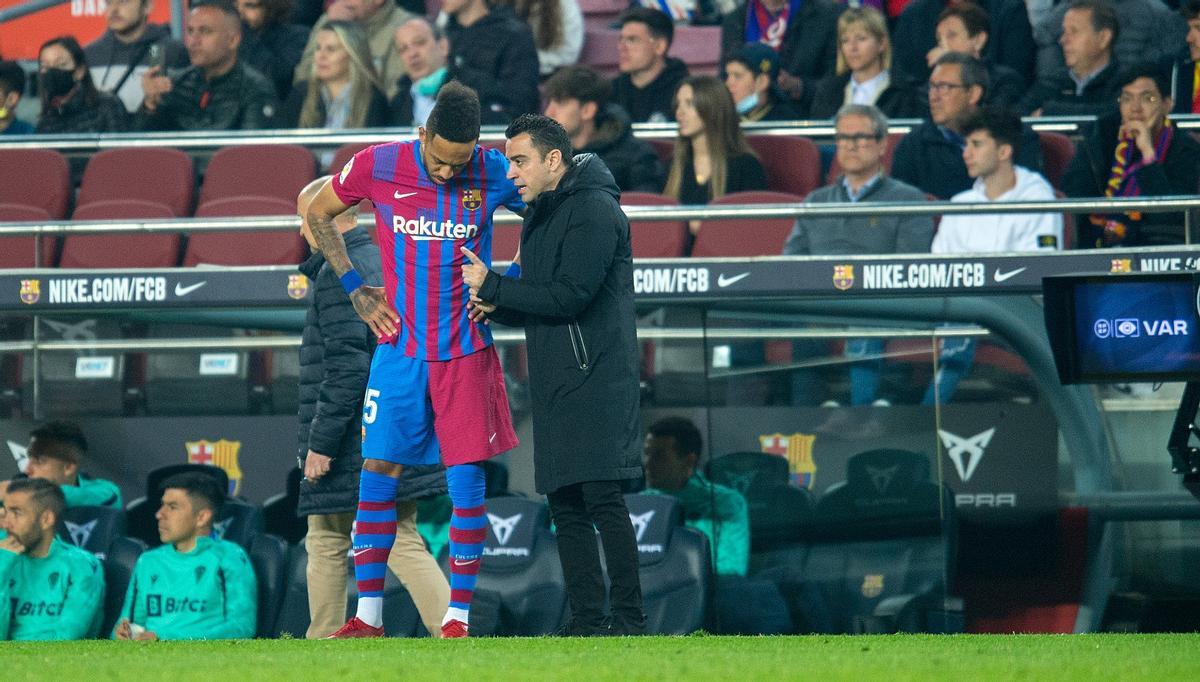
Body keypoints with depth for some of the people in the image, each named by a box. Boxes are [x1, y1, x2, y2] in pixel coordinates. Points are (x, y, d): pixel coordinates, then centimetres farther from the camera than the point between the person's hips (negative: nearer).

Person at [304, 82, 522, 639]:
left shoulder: (495, 175, -7)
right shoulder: (377, 167, -8)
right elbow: (319, 213, 10)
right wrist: (355, 289, 3)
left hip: (467, 351, -1)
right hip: (400, 347, 1)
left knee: (467, 478, -4)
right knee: (378, 470, 0)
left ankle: (458, 615, 2)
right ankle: (368, 614, 7)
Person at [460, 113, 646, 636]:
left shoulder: (594, 210, -10)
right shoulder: (540, 216, 19)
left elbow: (570, 295, -19)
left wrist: (492, 286, -11)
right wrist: (496, 306, 2)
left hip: (596, 377, -9)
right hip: (556, 386, 9)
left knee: (601, 496, -14)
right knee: (565, 503, 6)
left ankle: (629, 617, -14)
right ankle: (587, 618, 8)